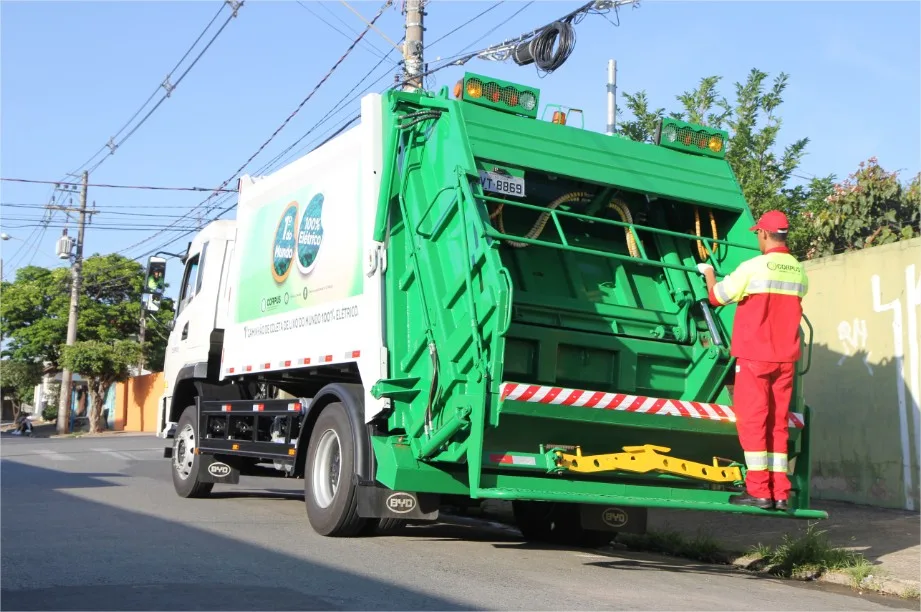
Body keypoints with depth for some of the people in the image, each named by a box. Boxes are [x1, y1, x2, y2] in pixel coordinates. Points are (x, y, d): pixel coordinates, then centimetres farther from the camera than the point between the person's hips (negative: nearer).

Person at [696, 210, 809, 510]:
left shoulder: (753, 267, -12)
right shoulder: (800, 273, 5)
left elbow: (717, 296, 0)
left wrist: (709, 274, 21)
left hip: (754, 356, -5)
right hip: (785, 358, 5)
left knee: (752, 421, -1)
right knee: (777, 424, 9)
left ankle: (759, 490, -4)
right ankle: (780, 493, 9)